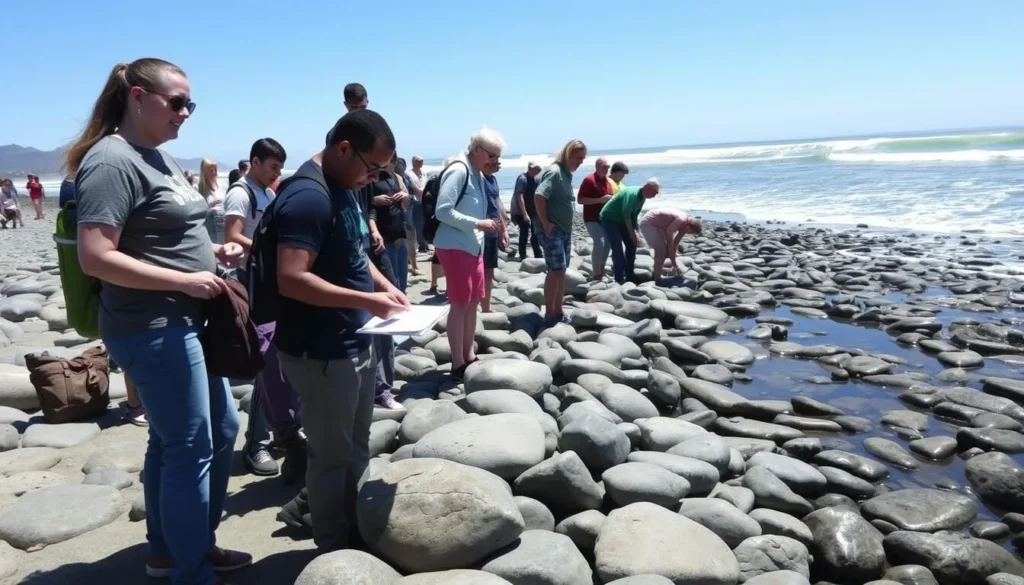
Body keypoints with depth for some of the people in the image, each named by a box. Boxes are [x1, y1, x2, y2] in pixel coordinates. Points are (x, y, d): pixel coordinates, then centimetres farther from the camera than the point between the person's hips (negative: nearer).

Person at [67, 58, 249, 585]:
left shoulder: (158, 156, 13)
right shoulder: (112, 161, -16)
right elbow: (95, 258, -23)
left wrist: (212, 251, 6)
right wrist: (185, 280, -21)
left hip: (184, 322, 10)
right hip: (152, 328, -10)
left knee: (221, 429, 18)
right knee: (190, 447, -1)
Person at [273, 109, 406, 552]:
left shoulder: (345, 187, 9)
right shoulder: (308, 197, -22)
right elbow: (291, 279, -29)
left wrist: (384, 284, 4)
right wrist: (367, 300, -26)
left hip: (356, 345, 10)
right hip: (321, 354, -9)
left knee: (356, 447, 21)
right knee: (332, 454, 7)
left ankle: (353, 528, 39)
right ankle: (334, 548, 25)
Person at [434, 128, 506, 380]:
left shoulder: (478, 175, 12)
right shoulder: (458, 172, -15)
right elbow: (442, 211, -21)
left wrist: (486, 226, 5)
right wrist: (478, 223, -22)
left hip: (473, 246, 9)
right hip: (454, 247, -9)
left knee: (473, 301, 13)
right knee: (460, 303, -4)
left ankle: (469, 357, 23)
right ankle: (458, 365, 5)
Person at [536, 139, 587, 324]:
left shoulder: (567, 174, 13)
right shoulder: (554, 171, -15)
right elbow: (539, 196, -25)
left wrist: (567, 227, 14)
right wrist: (545, 223, -21)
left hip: (565, 231, 9)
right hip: (552, 231, -9)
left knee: (561, 271, 11)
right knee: (556, 271, -9)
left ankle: (558, 312, 18)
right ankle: (549, 314, -1)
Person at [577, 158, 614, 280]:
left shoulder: (608, 181, 11)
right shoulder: (589, 180, -12)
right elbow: (580, 200, -17)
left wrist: (611, 200, 2)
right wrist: (600, 200, -23)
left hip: (605, 218, 8)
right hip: (592, 218, -8)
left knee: (607, 243, 8)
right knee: (599, 242, -19)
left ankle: (602, 272, 21)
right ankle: (596, 274, -12)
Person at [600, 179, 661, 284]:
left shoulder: (642, 197, 1)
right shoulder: (632, 194, -28)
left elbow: (634, 214, 10)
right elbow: (626, 214, -29)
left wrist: (635, 230, 6)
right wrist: (632, 233, -23)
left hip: (621, 220, 10)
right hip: (609, 219, -10)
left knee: (631, 245, 7)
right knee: (618, 249, -17)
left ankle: (629, 276, 14)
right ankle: (619, 279, -13)